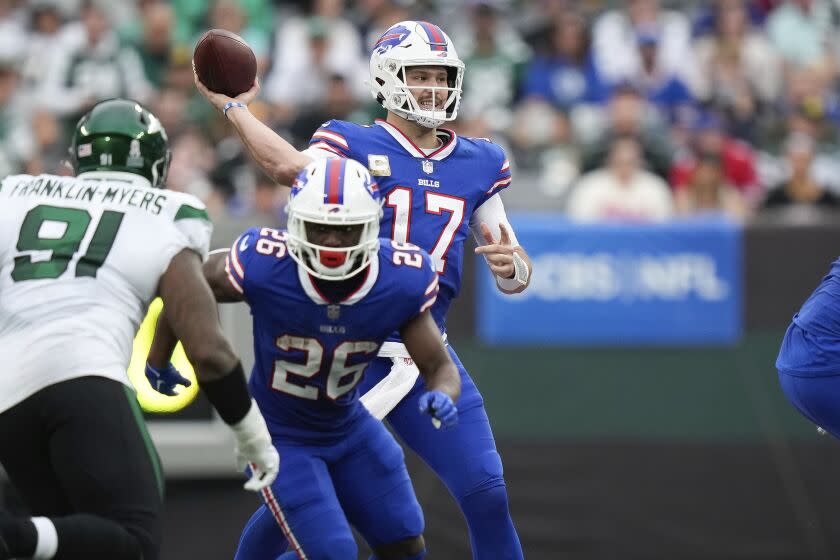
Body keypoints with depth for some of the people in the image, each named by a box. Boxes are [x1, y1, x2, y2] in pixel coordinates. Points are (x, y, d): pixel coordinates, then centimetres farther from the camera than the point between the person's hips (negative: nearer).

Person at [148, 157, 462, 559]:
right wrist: (159, 361, 4)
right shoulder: (262, 266, -31)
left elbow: (440, 367, -13)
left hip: (349, 428, 4)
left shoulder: (403, 281, -24)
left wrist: (442, 397, -38)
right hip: (278, 436, -4)